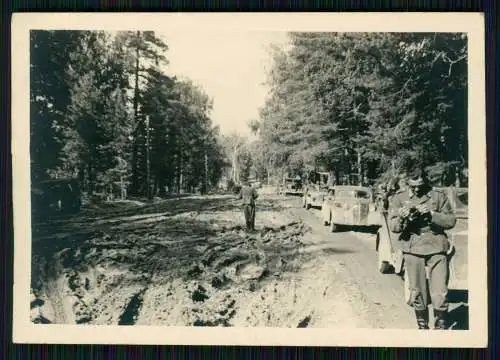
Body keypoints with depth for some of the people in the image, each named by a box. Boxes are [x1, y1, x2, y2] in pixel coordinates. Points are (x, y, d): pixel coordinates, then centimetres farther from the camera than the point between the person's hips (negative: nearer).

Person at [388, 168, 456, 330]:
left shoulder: (438, 196, 2)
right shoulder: (399, 198, 1)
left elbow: (451, 221, 1)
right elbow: (393, 226, -3)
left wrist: (432, 215, -15)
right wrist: (401, 217, -25)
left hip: (437, 249, 0)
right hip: (412, 249, 0)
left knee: (440, 293, -2)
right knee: (417, 292, 5)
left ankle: (441, 326, 18)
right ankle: (422, 325, 24)